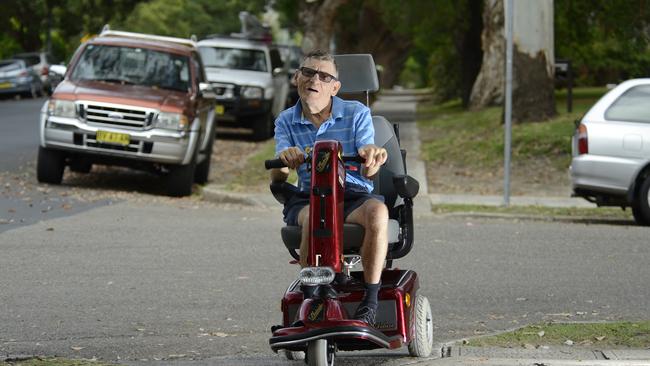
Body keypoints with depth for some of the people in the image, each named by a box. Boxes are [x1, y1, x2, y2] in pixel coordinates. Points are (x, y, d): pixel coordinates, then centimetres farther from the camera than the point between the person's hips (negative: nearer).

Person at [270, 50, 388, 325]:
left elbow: (367, 171, -4)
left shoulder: (357, 114, 7)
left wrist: (371, 157, -30)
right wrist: (285, 159, -27)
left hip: (353, 196, 0)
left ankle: (370, 302, -28)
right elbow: (277, 177, -2)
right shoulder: (286, 122, 12)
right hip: (307, 198, 0)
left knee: (377, 210, -36)